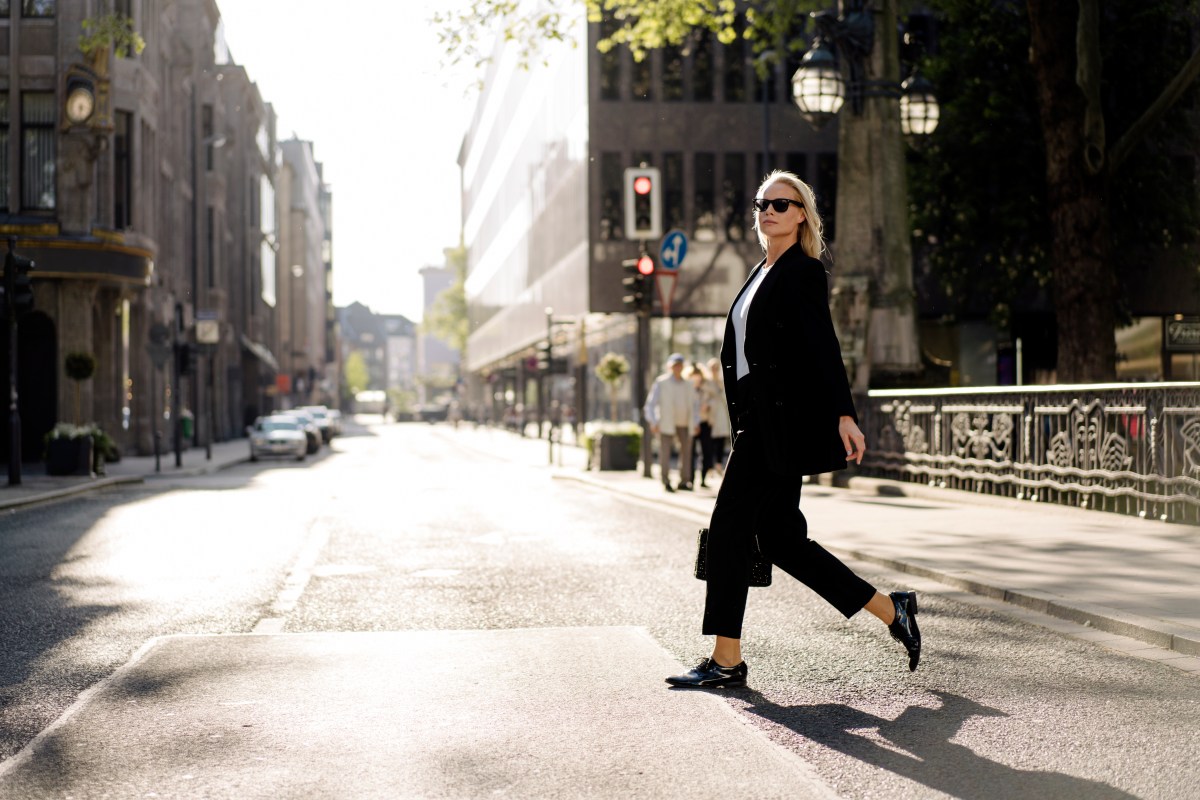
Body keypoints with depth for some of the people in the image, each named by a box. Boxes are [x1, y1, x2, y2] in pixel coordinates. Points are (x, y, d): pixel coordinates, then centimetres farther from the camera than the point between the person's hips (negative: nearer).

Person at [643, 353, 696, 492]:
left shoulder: (687, 385, 11)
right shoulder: (661, 383, -3)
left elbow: (693, 405, 20)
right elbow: (650, 404, -7)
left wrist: (695, 423, 10)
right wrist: (653, 422, -17)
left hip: (684, 424, 5)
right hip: (666, 423, -5)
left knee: (686, 450, 3)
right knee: (665, 451, -8)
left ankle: (684, 481, 11)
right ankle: (666, 482, -2)